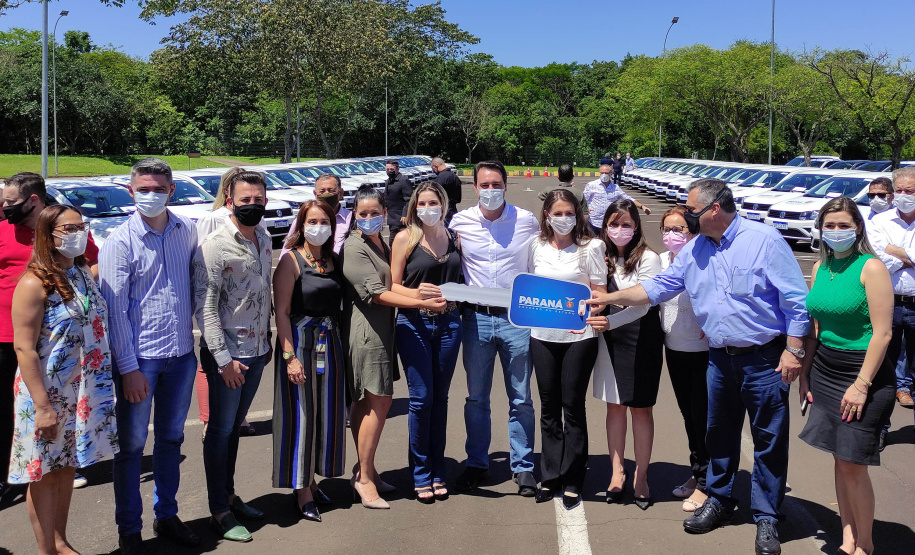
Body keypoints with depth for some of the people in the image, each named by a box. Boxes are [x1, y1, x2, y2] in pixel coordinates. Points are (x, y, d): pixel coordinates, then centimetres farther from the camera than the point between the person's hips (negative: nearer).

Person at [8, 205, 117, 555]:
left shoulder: (84, 272, 4)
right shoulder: (35, 283, -16)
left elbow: (98, 327, 17)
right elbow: (24, 349, -18)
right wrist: (42, 406, -20)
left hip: (84, 393, 6)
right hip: (47, 396, -6)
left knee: (67, 467, 17)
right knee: (44, 474, 6)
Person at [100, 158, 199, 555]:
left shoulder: (187, 231, 2)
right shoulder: (120, 242, -10)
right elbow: (114, 310, -10)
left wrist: (196, 334, 10)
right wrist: (128, 368, -13)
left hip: (182, 354, 4)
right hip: (139, 357, -4)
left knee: (171, 437, 16)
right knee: (132, 443, 6)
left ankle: (166, 515, 32)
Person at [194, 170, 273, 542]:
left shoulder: (264, 240, 7)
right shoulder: (214, 245, -15)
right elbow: (205, 306, -16)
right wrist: (223, 358, -17)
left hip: (256, 350, 6)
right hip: (227, 354, -6)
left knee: (235, 426, 18)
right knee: (221, 430, 5)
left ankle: (229, 495, 31)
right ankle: (219, 511, 16)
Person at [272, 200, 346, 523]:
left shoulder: (333, 260, 10)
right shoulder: (291, 261, -8)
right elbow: (282, 312, -12)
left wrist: (337, 344, 4)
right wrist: (290, 356, -18)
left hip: (330, 344, 6)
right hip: (301, 342, -6)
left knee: (327, 413, 11)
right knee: (301, 414, -1)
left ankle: (312, 480, 27)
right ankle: (301, 491, 10)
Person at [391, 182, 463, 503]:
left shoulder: (454, 237, 9)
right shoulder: (405, 238, -1)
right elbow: (392, 286, -4)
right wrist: (416, 293, -21)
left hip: (449, 323, 3)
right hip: (414, 323, -3)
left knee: (440, 397, 9)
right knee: (421, 398, -2)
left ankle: (438, 473, 20)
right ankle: (421, 475, 12)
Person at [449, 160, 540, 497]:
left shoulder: (527, 221, 0)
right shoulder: (460, 222, 1)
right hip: (476, 317, 1)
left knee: (520, 397, 6)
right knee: (476, 396, 11)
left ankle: (523, 466, 18)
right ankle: (476, 464, 24)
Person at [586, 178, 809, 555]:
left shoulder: (764, 240, -11)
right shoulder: (694, 250, 7)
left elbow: (796, 300, -11)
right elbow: (659, 287, 12)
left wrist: (793, 351, -14)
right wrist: (610, 298, 7)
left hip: (764, 360, -5)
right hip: (720, 359, 6)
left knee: (769, 440, 3)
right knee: (719, 434, 16)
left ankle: (766, 518, 16)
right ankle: (719, 500, 33)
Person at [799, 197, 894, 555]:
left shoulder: (871, 267, -11)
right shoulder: (820, 268, 8)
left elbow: (882, 333, -14)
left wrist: (862, 384, -16)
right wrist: (805, 373, 11)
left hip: (863, 370, -6)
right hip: (825, 369, 6)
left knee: (852, 464, -2)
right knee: (839, 459, 10)